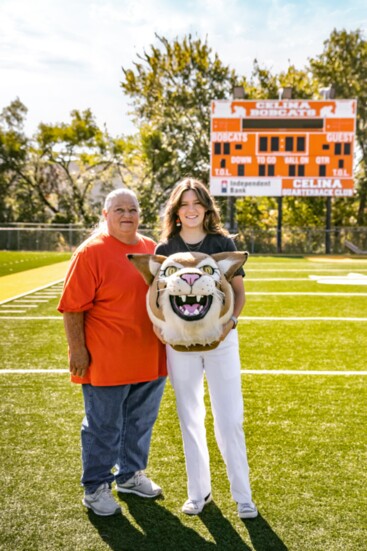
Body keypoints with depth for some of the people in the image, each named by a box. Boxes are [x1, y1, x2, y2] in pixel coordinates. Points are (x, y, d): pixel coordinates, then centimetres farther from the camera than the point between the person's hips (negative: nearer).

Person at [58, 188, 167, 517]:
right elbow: (73, 307, -14)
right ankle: (96, 489, 22)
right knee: (104, 428, 5)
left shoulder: (151, 248, 8)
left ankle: (131, 475, 39)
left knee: (140, 422, 19)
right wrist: (77, 349, -16)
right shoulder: (91, 252, -12)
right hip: (106, 363, -7)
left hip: (149, 360, 7)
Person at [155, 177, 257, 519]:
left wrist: (231, 320, -16)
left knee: (229, 418, -1)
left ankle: (242, 495, 13)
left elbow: (239, 290, 2)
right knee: (190, 418, 10)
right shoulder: (165, 248, 3)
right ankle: (198, 491, 24)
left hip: (220, 338, -1)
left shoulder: (223, 243, 1)